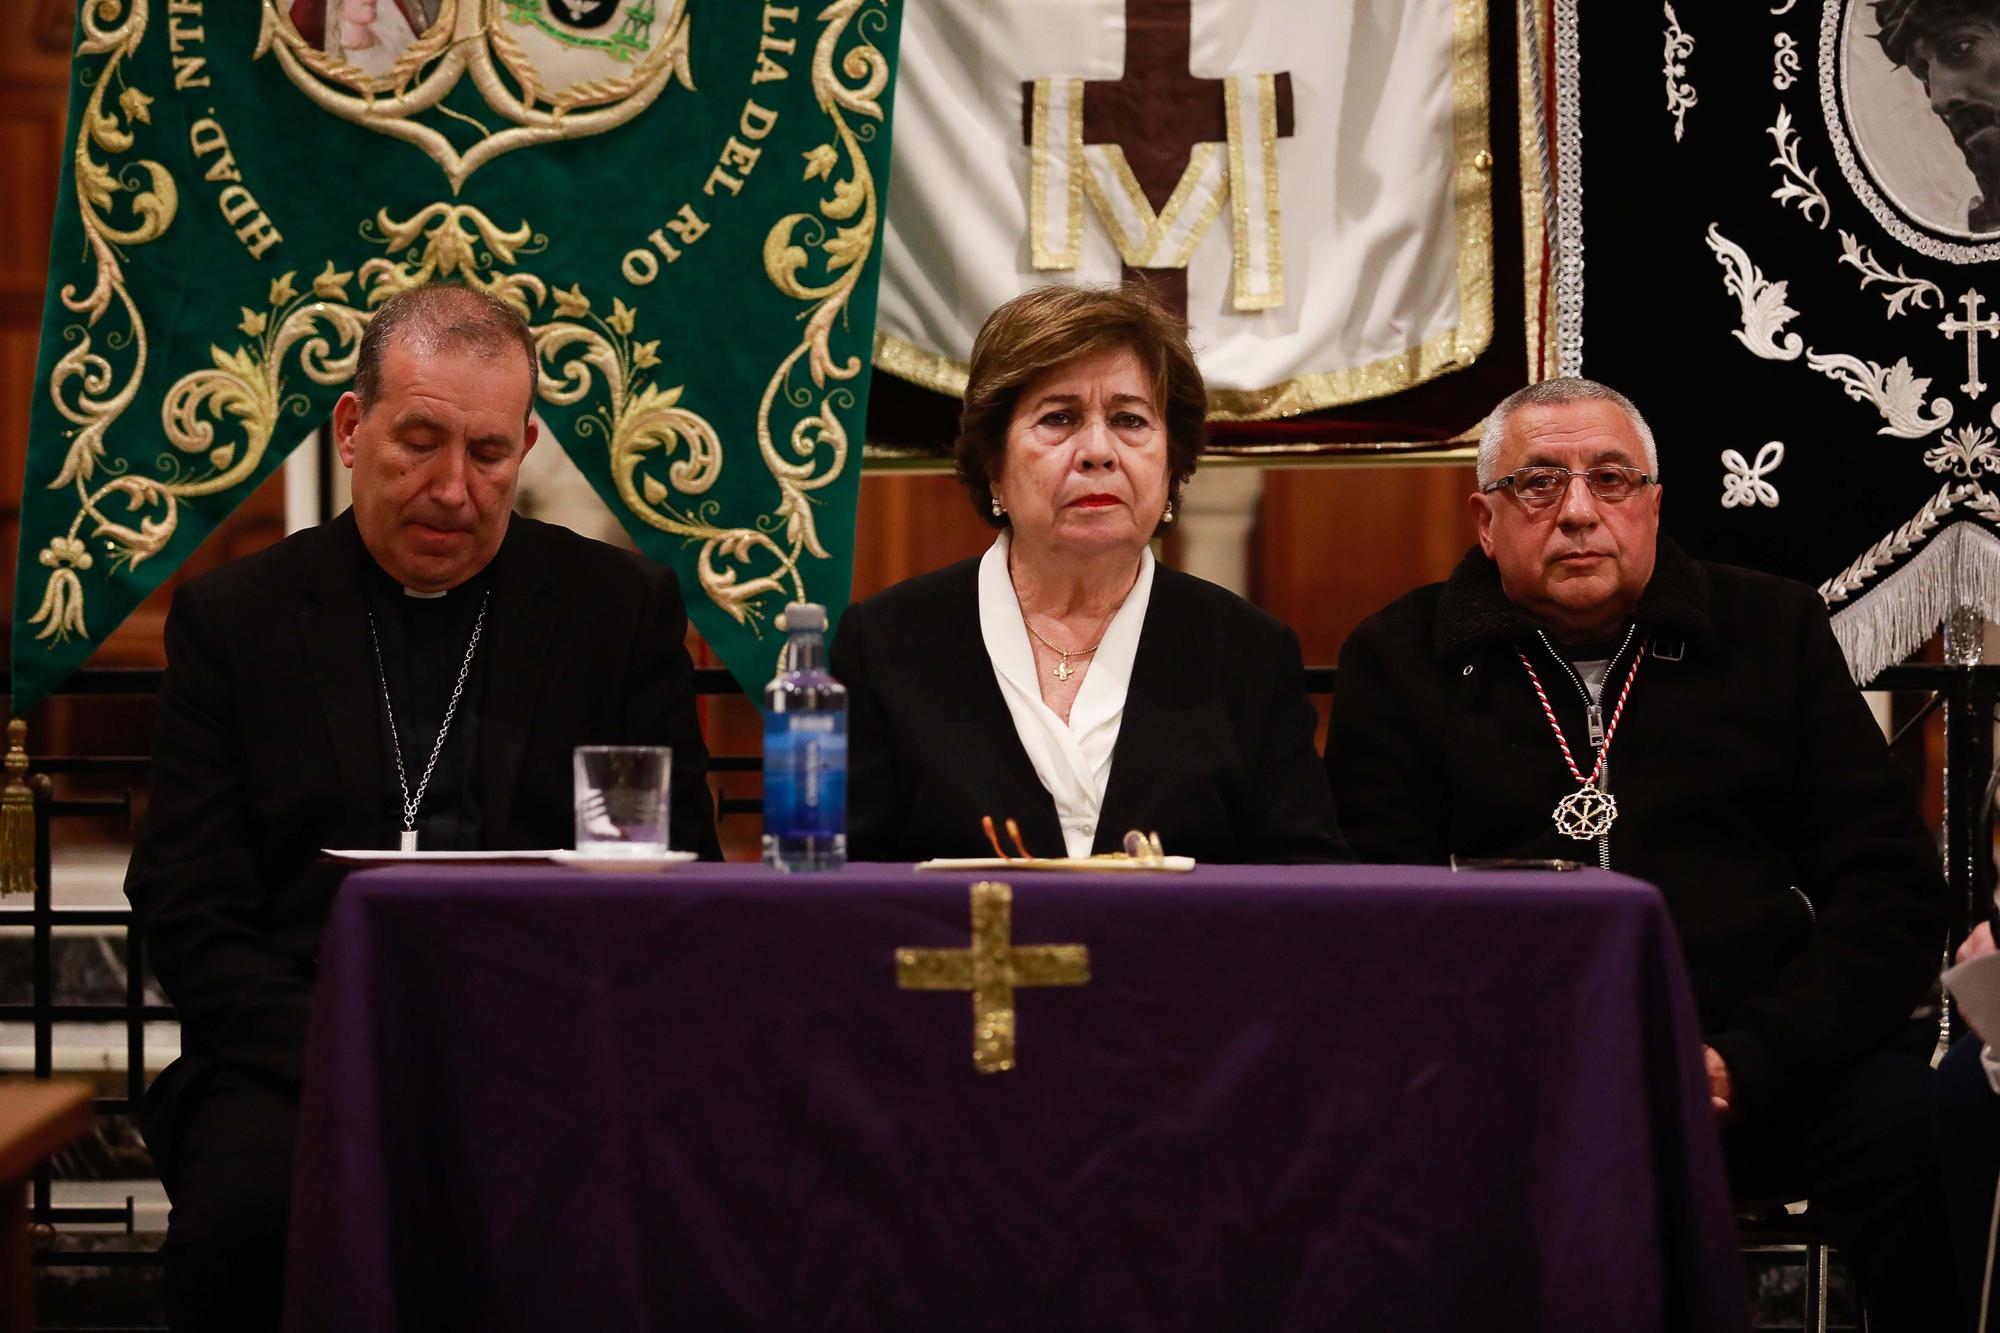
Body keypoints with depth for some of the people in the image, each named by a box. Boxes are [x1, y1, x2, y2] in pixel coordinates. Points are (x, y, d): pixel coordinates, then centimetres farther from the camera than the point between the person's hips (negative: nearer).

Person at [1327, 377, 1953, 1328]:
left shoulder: (1772, 631, 15)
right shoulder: (1398, 662, 12)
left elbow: (1889, 885, 7)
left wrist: (1745, 1063, -9)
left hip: (1764, 1067, 1)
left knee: (1910, 1122, -31)